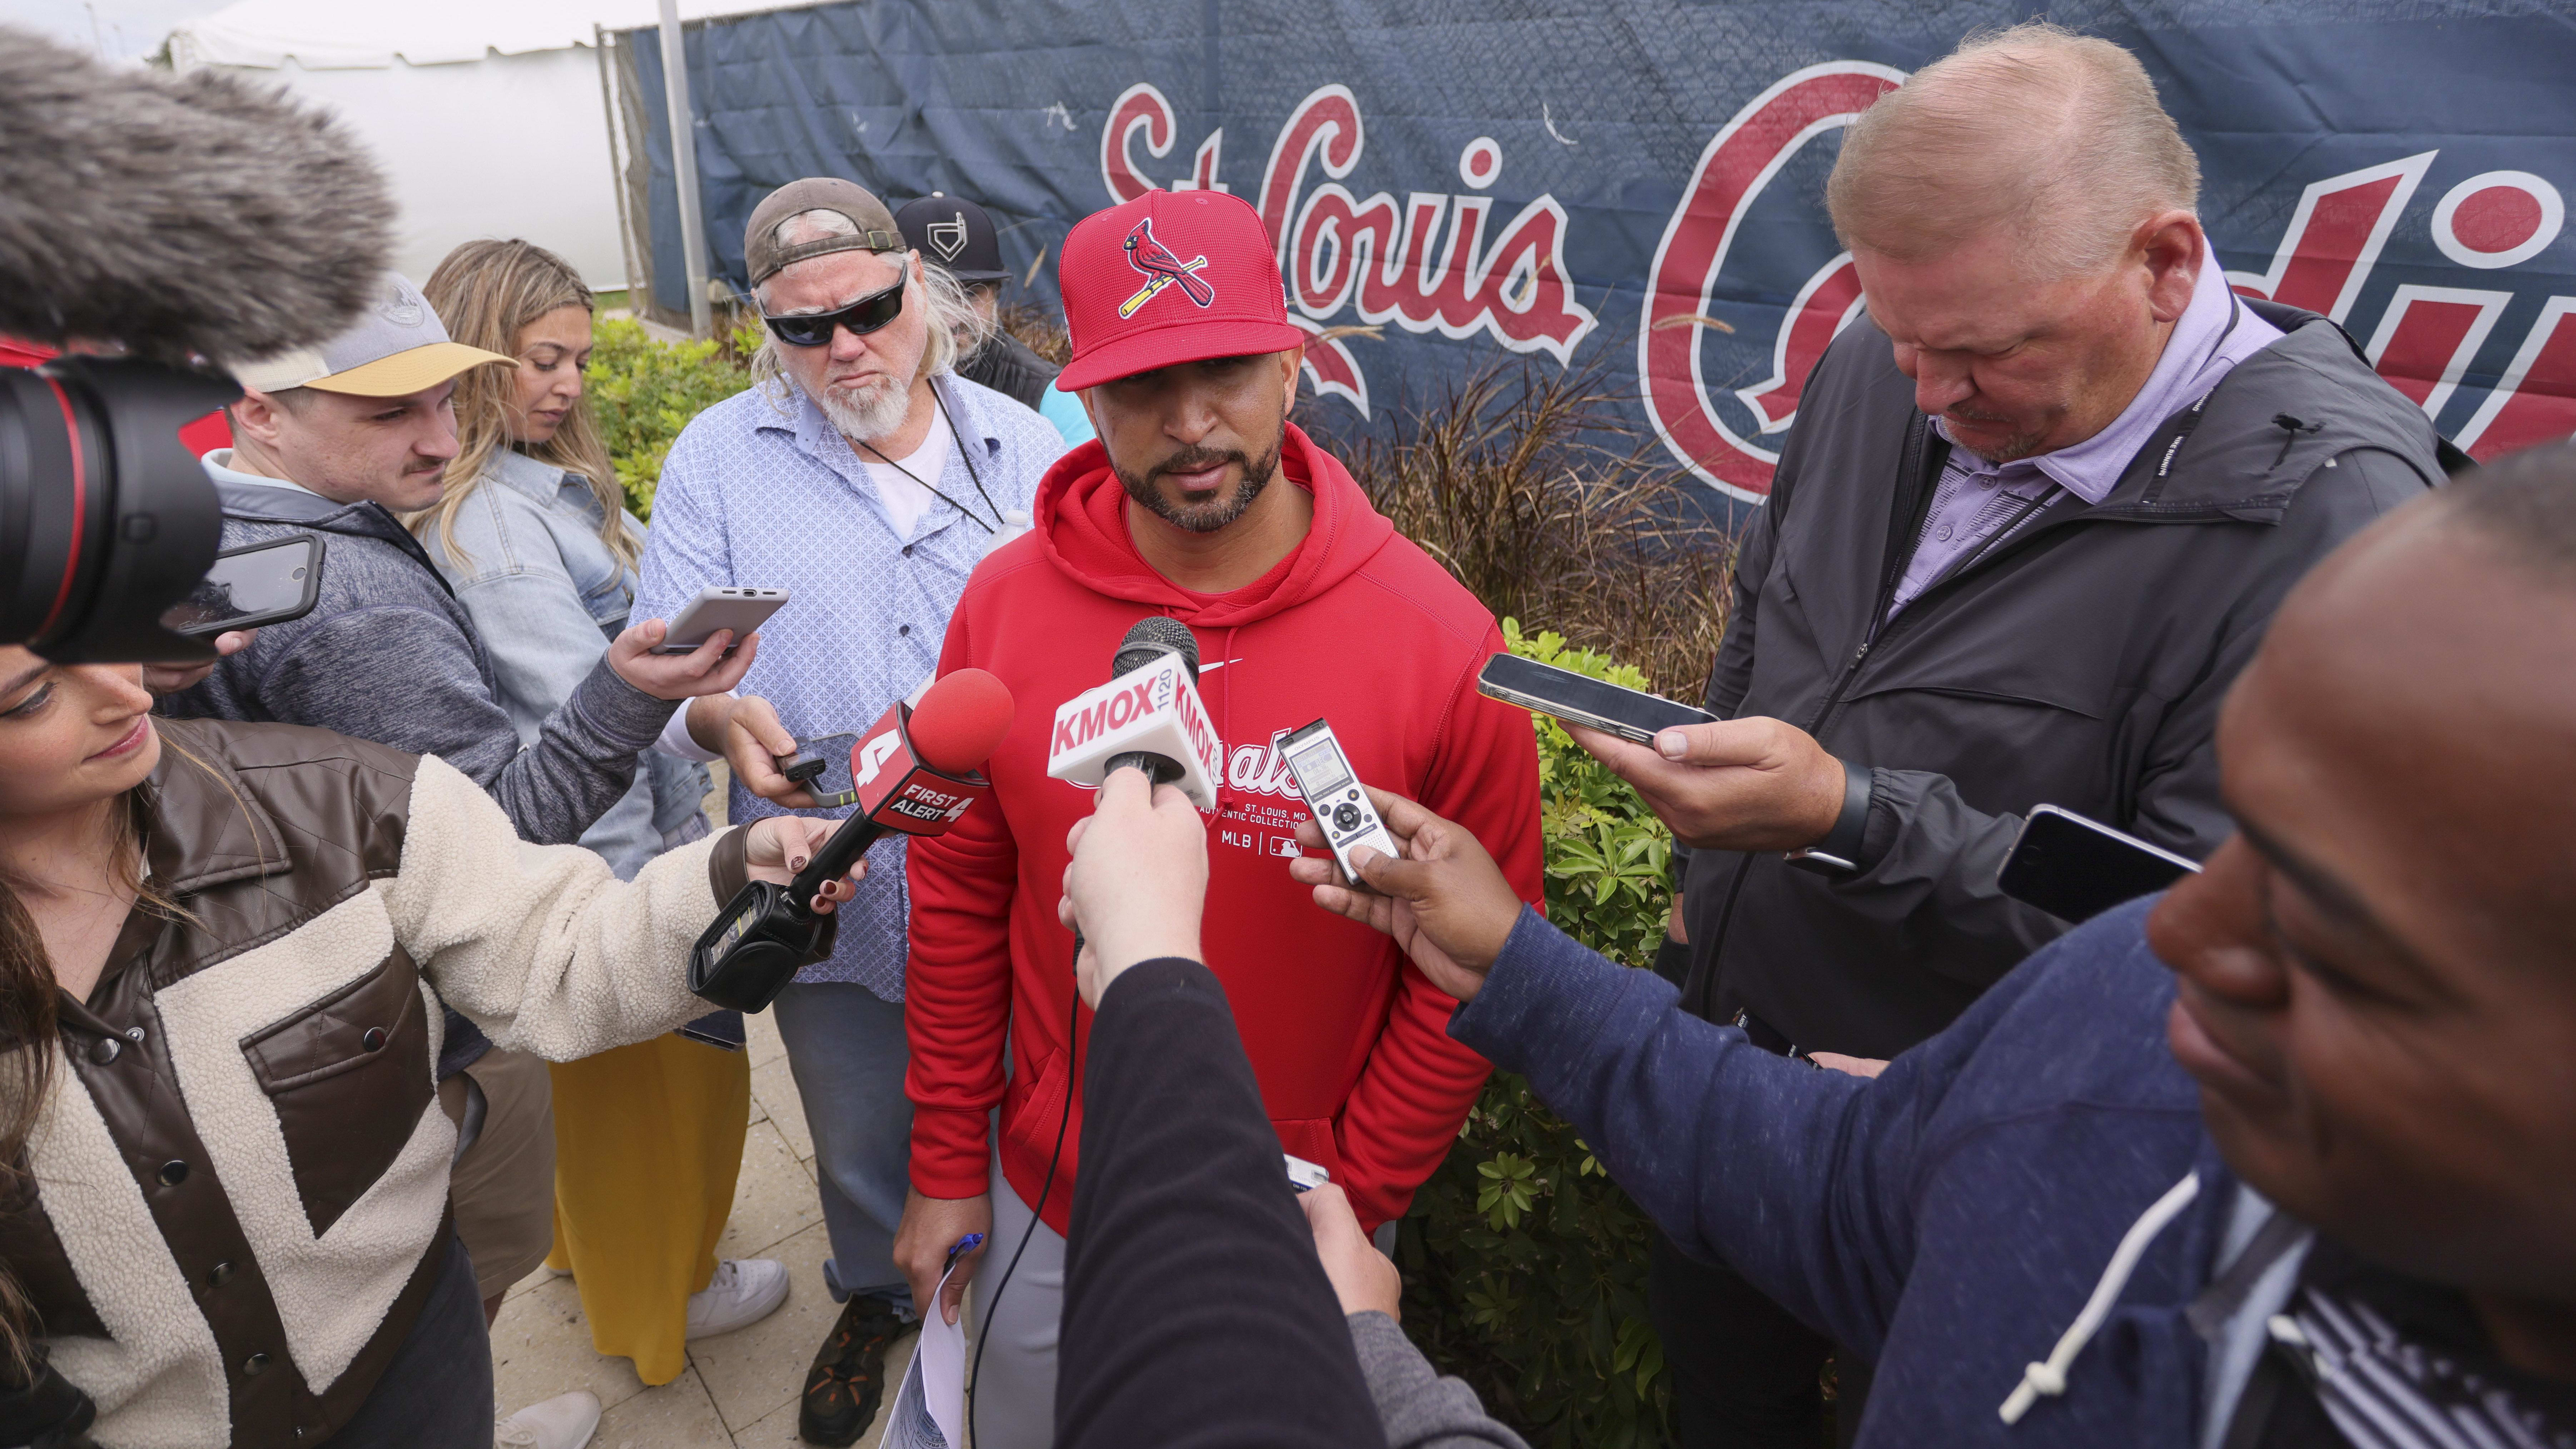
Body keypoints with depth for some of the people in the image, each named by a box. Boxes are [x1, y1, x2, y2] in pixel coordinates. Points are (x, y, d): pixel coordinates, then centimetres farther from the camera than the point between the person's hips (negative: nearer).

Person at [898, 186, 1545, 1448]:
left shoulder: (1438, 641, -20)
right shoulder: (1004, 606, -12)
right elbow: (959, 903, -4)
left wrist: (1352, 1201, -9)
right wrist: (946, 1169, 2)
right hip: (1047, 1204, 3)